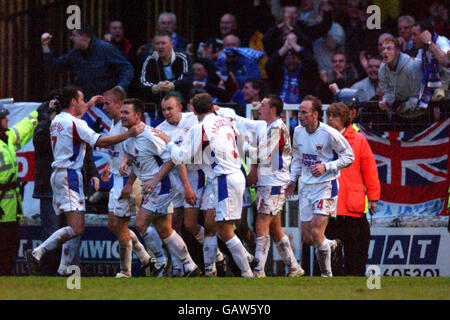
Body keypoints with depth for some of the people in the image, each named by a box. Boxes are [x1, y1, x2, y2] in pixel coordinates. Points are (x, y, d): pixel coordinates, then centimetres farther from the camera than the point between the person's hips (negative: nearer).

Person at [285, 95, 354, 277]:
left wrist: (326, 167, -20)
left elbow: (349, 157, -8)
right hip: (306, 187, 6)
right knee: (307, 238, 3)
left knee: (316, 233, -16)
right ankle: (333, 245, 34)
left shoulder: (328, 134, -16)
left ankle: (326, 274, 3)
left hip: (326, 186, -6)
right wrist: (293, 180, 14)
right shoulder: (298, 132, 3)